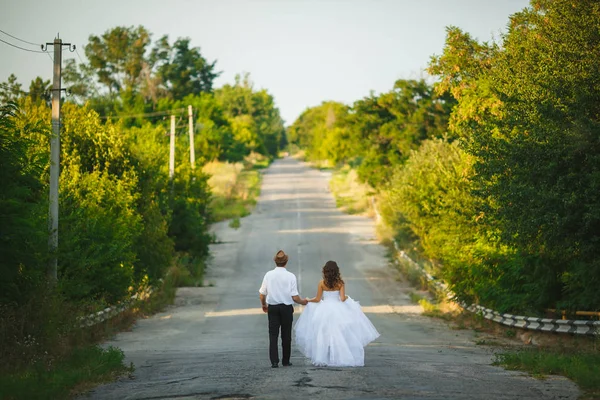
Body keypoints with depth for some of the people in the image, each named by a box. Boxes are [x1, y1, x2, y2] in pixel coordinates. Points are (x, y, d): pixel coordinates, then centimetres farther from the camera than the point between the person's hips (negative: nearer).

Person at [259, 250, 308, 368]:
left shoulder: (268, 275, -4)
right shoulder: (291, 276, -9)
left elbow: (262, 295, -1)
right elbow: (295, 297, -10)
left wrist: (264, 305, 18)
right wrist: (302, 302, 10)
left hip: (272, 308, 1)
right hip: (286, 308, -1)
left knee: (273, 335, 4)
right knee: (286, 336, 12)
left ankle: (274, 362, -4)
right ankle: (286, 361, 20)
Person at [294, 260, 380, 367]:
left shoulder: (322, 283, -6)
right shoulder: (340, 283, -5)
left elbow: (318, 299, -4)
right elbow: (342, 298, -9)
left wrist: (308, 300, 15)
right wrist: (347, 298, 14)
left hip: (325, 310, -1)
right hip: (338, 309, 1)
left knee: (324, 335, 3)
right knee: (340, 334, 8)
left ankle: (322, 359, 1)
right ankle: (340, 357, 6)